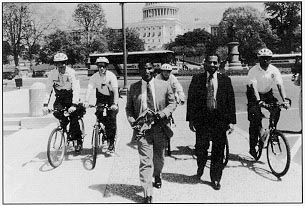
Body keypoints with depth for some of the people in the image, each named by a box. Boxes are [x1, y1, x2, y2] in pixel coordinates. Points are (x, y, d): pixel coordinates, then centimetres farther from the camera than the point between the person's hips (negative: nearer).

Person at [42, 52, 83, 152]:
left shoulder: (71, 72, -21)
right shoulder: (52, 74, -11)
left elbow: (76, 89, -27)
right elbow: (48, 90, -10)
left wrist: (74, 105, -38)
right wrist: (45, 104, -21)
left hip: (71, 96, -3)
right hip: (60, 97, 3)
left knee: (73, 118, -15)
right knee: (56, 112, -24)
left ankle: (79, 141, 1)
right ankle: (64, 121, 11)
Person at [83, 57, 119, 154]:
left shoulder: (111, 76, -21)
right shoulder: (94, 77, -13)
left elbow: (115, 91, -27)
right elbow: (89, 89, -22)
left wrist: (115, 104, -40)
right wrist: (86, 101, -37)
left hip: (111, 97, -3)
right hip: (101, 97, 3)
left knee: (112, 119, -10)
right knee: (99, 116, -14)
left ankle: (111, 144, -1)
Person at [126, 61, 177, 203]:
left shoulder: (164, 85, 1)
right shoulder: (133, 88, 1)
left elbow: (172, 103, 7)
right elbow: (129, 108, 9)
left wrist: (163, 113, -13)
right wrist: (132, 121, -9)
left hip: (160, 128, 2)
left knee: (159, 158, 20)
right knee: (145, 162, -8)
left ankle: (157, 176, 53)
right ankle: (148, 194, -1)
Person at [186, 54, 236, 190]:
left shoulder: (225, 80, 4)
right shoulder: (197, 79, 2)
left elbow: (231, 101, 3)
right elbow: (191, 100, 2)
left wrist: (231, 121, -1)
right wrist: (190, 119, -3)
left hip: (220, 120, 0)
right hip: (202, 119, 0)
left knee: (218, 151, 5)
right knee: (200, 148, 5)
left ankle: (215, 179, 21)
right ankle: (200, 168, 37)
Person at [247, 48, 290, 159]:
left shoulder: (274, 70, -12)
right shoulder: (253, 71, -20)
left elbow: (280, 85, -21)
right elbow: (254, 87, -31)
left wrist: (285, 99, -36)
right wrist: (259, 100, -46)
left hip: (268, 94, 3)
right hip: (254, 95, -3)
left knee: (276, 108, -24)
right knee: (255, 119, -13)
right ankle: (252, 147, -6)